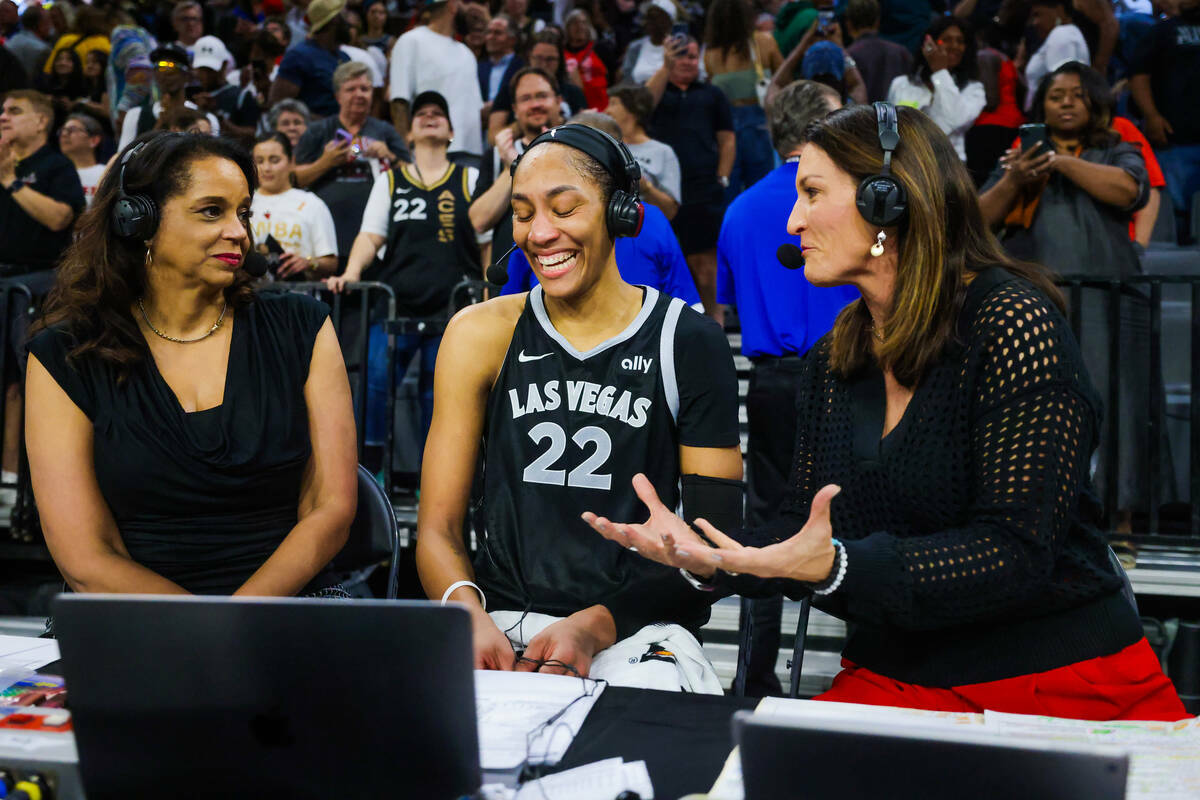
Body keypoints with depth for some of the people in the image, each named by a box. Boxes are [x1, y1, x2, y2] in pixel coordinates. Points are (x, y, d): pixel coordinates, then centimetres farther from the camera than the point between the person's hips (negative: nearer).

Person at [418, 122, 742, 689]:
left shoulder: (688, 343, 1)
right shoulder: (482, 335, 6)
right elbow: (437, 527, 4)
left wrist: (594, 626, -15)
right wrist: (469, 616, -18)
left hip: (636, 628, -2)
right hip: (502, 616, 2)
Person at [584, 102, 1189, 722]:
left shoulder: (1014, 321, -12)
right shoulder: (832, 359, 9)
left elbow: (1016, 552, -19)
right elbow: (803, 533, 10)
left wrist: (837, 566, -30)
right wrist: (705, 557, -10)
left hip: (1065, 686, -4)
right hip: (891, 682, 4)